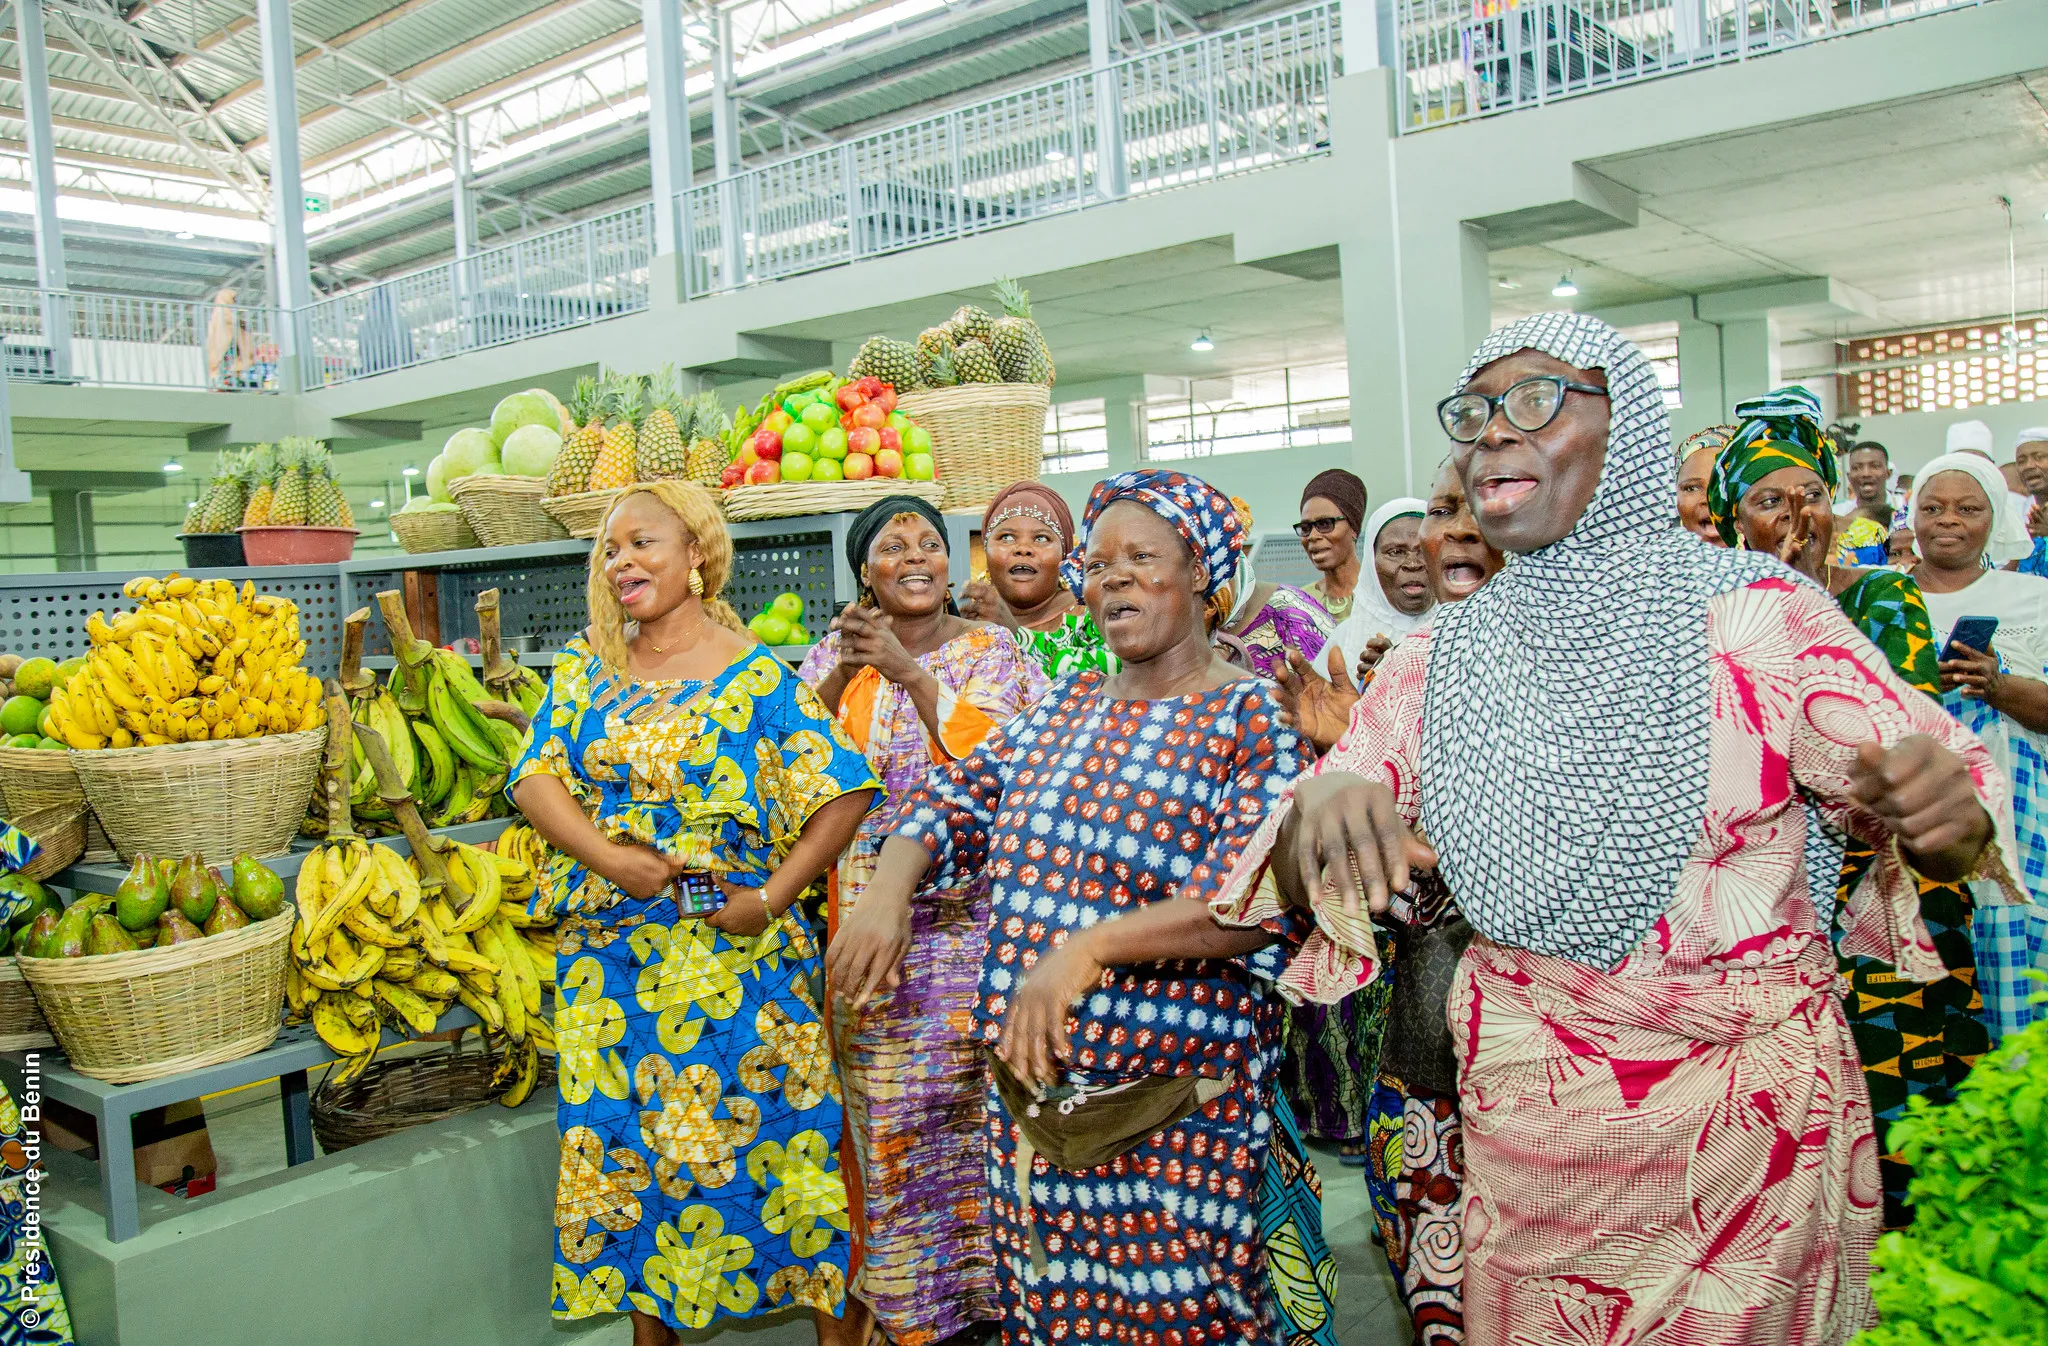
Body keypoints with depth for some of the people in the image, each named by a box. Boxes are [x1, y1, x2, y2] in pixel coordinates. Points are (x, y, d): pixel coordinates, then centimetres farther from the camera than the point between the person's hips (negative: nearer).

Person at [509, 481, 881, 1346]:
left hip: (728, 955, -4)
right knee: (625, 1140, 10)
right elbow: (536, 777, 2)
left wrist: (774, 894, -14)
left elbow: (846, 791, -8)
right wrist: (609, 858, -13)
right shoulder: (587, 665, 9)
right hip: (610, 955, 4)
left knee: (749, 1137, 1)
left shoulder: (755, 677, -5)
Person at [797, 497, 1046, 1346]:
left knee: (971, 1082, 0)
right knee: (884, 1095, 6)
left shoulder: (989, 652, 2)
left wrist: (911, 670, -18)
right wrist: (840, 673, -14)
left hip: (973, 902, -2)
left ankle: (981, 1267, 19)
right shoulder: (837, 655, 9)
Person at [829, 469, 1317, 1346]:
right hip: (1029, 1090, 6)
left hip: (1173, 1110, -6)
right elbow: (956, 797, 14)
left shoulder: (1252, 716, -8)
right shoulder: (1066, 707, 13)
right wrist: (889, 886, -7)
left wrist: (1087, 949, -28)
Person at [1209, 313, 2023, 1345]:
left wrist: (1947, 812, -26)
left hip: (1744, 1107, -2)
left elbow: (1923, 805, -2)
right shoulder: (1440, 660, 0)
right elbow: (1293, 880, 1)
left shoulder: (1759, 614, -9)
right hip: (1523, 1116, 3)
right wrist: (1320, 806, -21)